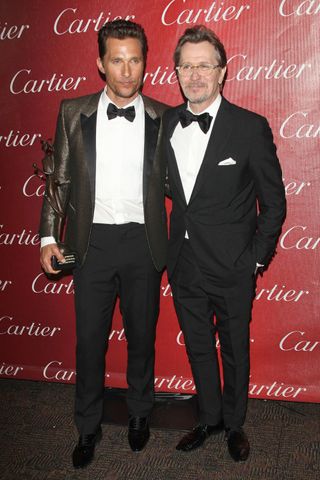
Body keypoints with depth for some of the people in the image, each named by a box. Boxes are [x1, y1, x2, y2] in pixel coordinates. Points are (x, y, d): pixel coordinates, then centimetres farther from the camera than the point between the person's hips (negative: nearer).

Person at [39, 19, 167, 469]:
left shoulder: (163, 118, 0)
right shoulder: (73, 112, 1)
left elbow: (173, 184, 5)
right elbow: (60, 180, 5)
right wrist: (49, 236, 1)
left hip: (143, 242, 0)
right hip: (92, 241, 0)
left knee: (142, 335, 14)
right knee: (89, 339, 9)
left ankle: (139, 413, 38)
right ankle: (88, 427, 30)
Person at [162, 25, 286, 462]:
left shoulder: (251, 128, -12)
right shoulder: (166, 123, 2)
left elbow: (274, 202, -6)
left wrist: (256, 258, -7)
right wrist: (172, 251, 7)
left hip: (231, 268, -4)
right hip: (184, 265, 4)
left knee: (235, 350, 15)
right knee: (198, 348, 20)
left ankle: (234, 423, 38)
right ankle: (209, 418, 41)